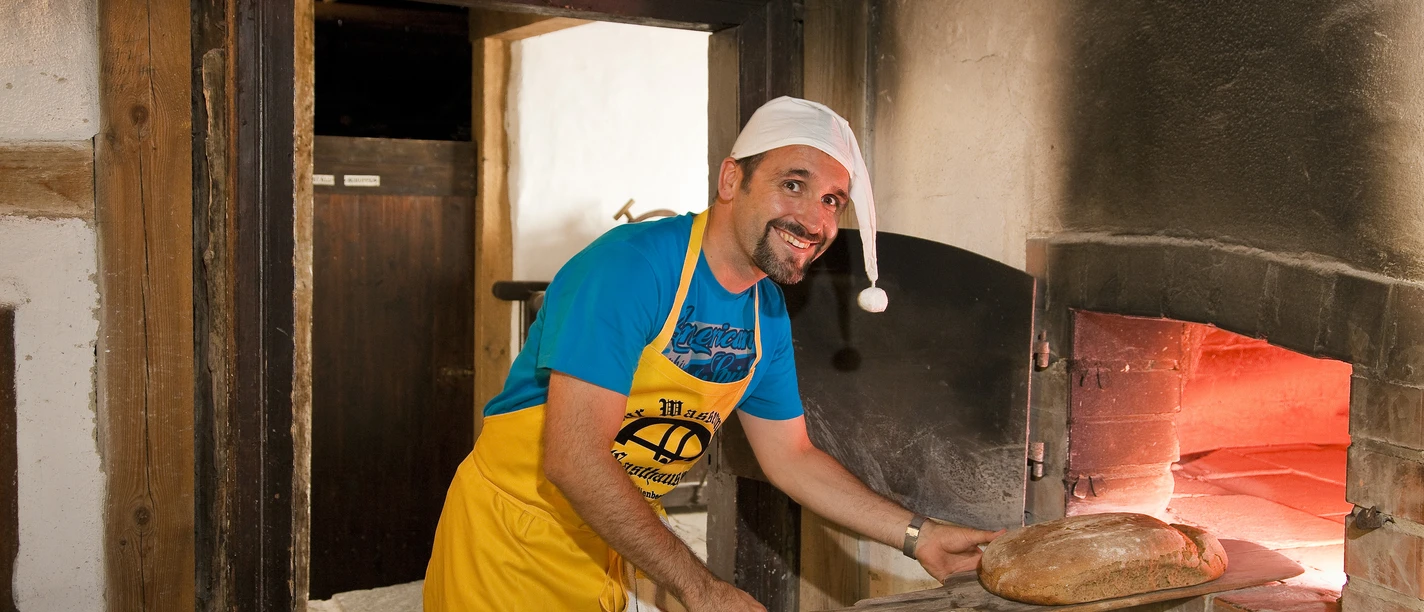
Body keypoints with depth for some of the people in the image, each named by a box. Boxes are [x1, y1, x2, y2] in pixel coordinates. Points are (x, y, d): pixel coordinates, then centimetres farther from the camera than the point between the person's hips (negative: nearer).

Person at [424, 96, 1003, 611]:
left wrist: (918, 536, 3)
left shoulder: (768, 314, -1)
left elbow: (791, 457, 9)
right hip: (514, 549, -6)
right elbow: (574, 458, -30)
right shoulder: (628, 267, -25)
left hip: (610, 548, 7)